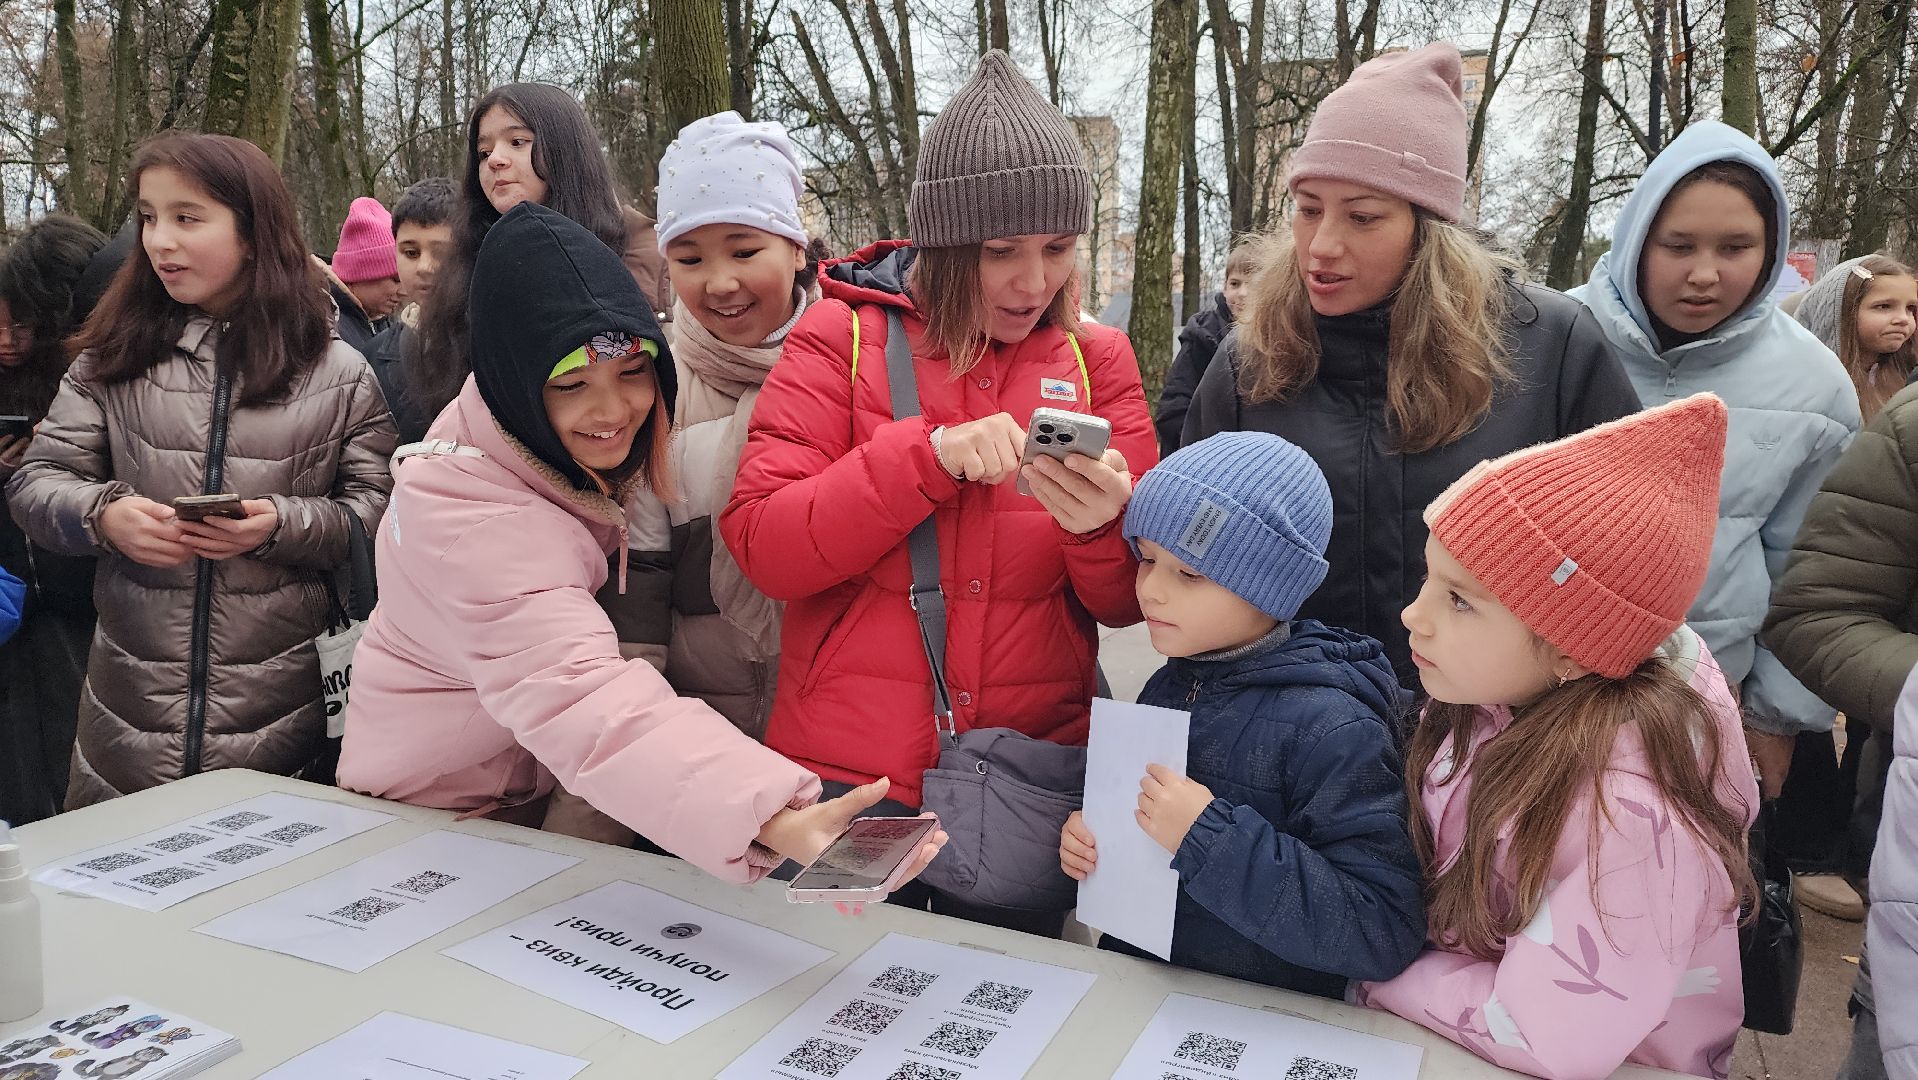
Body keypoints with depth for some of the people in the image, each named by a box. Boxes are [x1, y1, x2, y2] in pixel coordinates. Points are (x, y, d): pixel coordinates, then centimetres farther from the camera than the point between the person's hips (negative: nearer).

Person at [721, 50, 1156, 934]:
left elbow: (1131, 603, 1)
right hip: (848, 775, -2)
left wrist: (1102, 528, -22)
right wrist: (929, 455, -24)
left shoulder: (1095, 359, 2)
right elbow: (761, 547, -12)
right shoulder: (843, 332, -4)